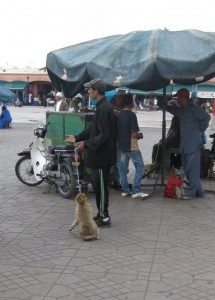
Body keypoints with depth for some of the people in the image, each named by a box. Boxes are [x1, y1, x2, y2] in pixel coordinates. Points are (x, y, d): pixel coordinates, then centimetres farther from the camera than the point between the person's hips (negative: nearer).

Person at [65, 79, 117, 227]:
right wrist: (77, 137, 19)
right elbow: (94, 130, 19)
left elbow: (103, 134, -25)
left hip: (102, 154, -10)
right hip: (100, 153, 10)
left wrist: (86, 144, -20)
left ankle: (104, 217, 8)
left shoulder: (104, 108, -20)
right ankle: (101, 213, 26)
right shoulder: (102, 106, 12)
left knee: (101, 185, -1)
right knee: (97, 184, 17)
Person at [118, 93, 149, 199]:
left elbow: (117, 131, 14)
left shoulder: (119, 115, 6)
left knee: (123, 168, 11)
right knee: (140, 166, 0)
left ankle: (125, 190, 15)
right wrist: (140, 135, 0)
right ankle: (136, 191, -5)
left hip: (121, 146, 8)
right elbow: (134, 134, -19)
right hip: (132, 146, -7)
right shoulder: (131, 115, -15)